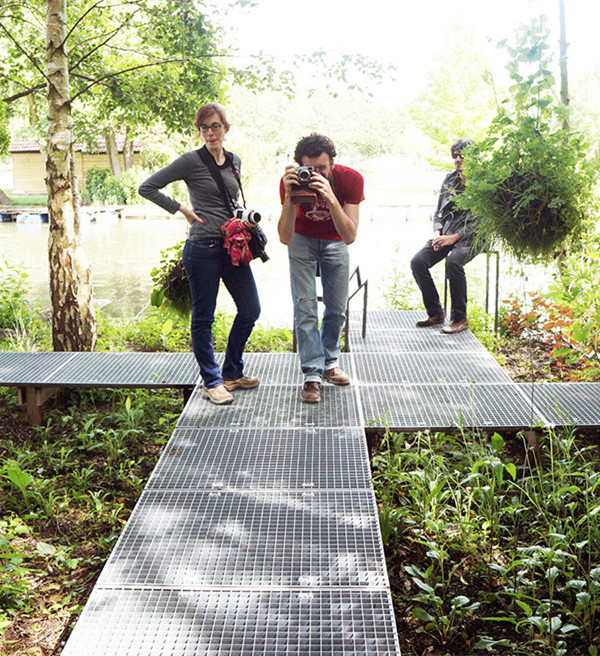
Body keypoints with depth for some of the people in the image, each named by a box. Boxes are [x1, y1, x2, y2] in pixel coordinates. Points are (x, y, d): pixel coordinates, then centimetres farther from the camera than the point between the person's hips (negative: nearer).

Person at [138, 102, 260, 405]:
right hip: (203, 248, -7)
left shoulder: (235, 162, 12)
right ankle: (212, 382, 16)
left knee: (250, 310, 9)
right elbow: (147, 188, -6)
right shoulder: (191, 161, -6)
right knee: (203, 318, 3)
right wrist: (182, 209, -8)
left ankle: (232, 373, 26)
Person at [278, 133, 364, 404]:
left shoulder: (350, 179, -28)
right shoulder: (291, 181, -28)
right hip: (302, 240, -1)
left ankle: (329, 363, 25)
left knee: (337, 309, 4)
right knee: (305, 307, -11)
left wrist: (331, 198, -48)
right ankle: (312, 375, -6)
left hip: (335, 242, 1)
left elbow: (349, 236, -35)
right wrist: (289, 196, -45)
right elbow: (285, 237, -32)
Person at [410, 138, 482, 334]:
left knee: (453, 261, -36)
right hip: (446, 234, 6)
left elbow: (480, 221, -12)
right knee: (418, 261, -18)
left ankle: (460, 319, -21)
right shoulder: (449, 179, 13)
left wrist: (454, 237, -19)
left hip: (471, 237, -6)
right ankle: (435, 313, -3)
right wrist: (437, 233, -3)